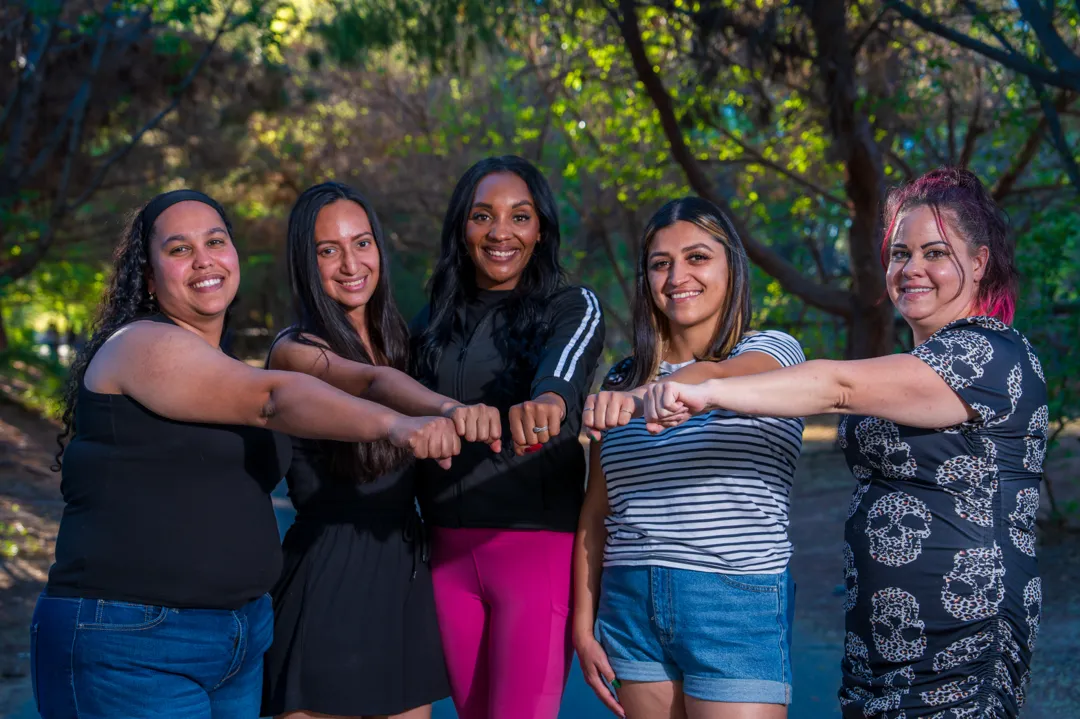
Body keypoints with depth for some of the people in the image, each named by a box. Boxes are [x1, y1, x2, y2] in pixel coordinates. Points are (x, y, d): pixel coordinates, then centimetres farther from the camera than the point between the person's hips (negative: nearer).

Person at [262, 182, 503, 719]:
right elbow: (376, 385, -31)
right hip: (330, 575, -6)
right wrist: (447, 408, -49)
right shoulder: (294, 350, -9)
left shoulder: (397, 340, 11)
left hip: (404, 573, 6)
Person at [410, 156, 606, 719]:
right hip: (449, 552, 5)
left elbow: (567, 363, -27)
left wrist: (548, 401, -48)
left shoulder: (572, 308, -3)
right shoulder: (433, 324, 10)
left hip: (538, 546, -4)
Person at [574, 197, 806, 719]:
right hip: (631, 604, 4)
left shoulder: (771, 351, 0)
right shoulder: (622, 380, 13)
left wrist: (641, 396, -43)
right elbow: (595, 514, 12)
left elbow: (717, 377, -24)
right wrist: (584, 627, 6)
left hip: (738, 602, -4)